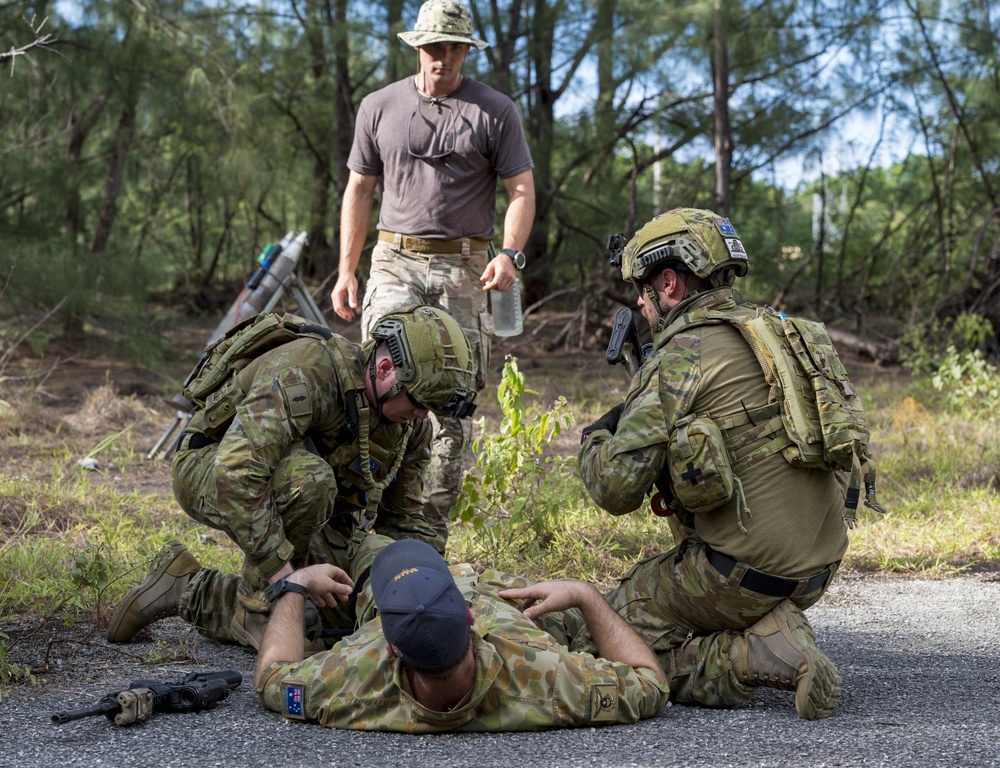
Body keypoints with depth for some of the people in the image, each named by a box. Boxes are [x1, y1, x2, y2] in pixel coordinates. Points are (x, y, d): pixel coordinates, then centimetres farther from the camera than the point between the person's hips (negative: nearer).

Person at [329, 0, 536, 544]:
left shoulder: (495, 111, 5)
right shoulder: (379, 107, 10)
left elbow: (521, 190, 2)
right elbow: (359, 190, 16)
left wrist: (510, 253, -15)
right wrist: (346, 270, 10)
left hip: (464, 268, -1)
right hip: (396, 260, 1)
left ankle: (433, 523, 8)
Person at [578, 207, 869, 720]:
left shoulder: (679, 357, -12)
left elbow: (616, 489, -16)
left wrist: (594, 439, 5)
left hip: (744, 574, -8)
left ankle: (757, 659, -11)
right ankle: (776, 629, 8)